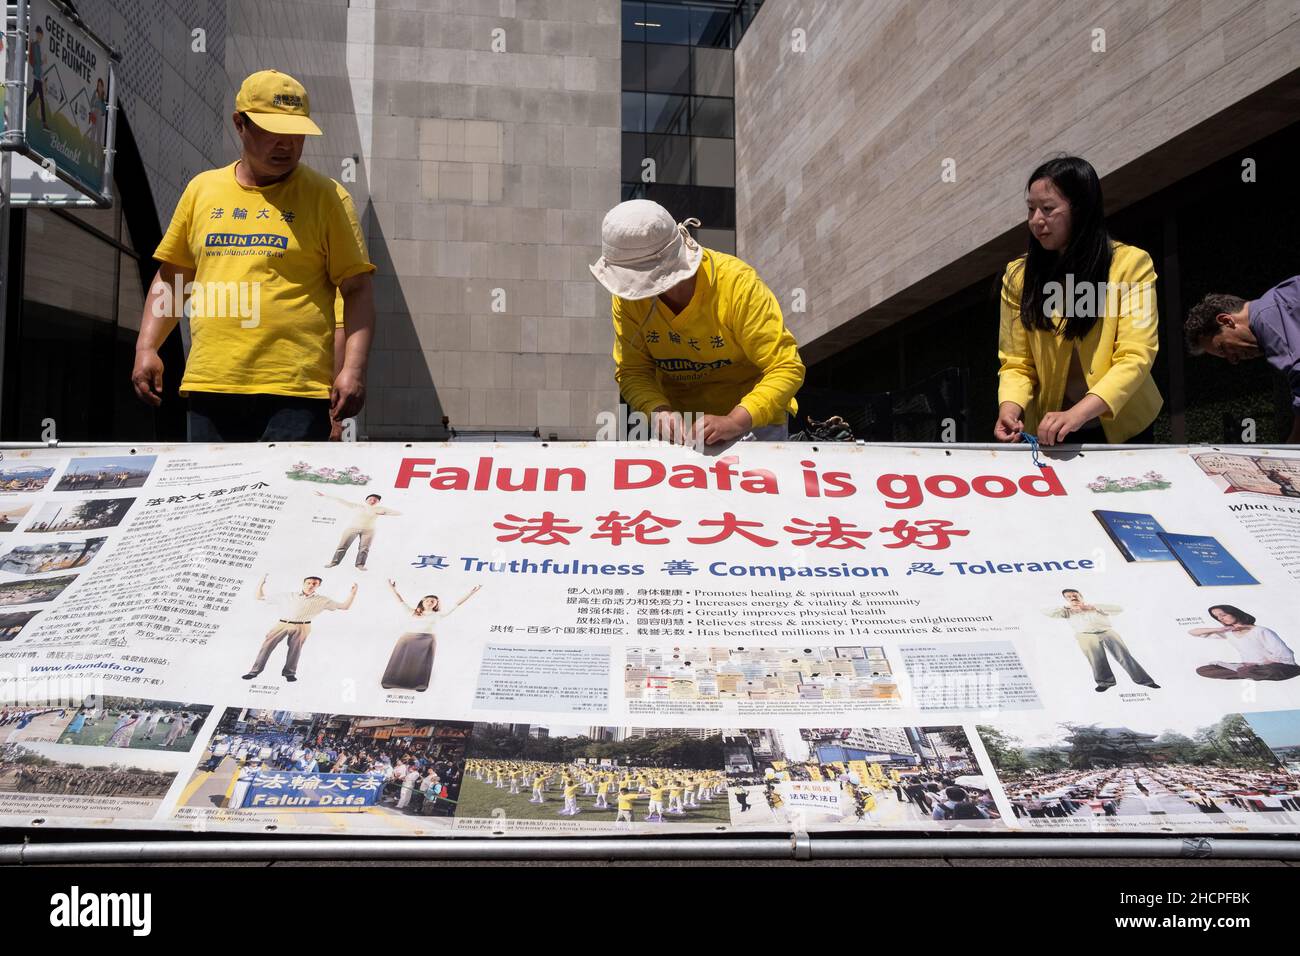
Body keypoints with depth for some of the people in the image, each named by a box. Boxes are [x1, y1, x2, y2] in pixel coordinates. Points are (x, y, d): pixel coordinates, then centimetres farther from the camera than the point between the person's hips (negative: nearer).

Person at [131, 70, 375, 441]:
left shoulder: (326, 196, 3)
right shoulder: (202, 189, 14)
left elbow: (357, 289, 0)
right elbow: (170, 278, 21)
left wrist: (354, 369, -11)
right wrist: (146, 347, 10)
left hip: (296, 392, -4)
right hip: (210, 388, 4)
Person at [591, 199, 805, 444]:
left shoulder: (736, 282, -25)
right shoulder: (628, 293, -15)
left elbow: (786, 368, -26)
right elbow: (631, 371, -8)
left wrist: (733, 422, -38)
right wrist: (659, 411, -29)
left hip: (752, 417, -2)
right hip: (677, 415, 3)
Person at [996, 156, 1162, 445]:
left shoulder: (1130, 263, -8)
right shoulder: (1019, 274, 0)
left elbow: (1135, 357, -15)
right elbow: (1016, 364, 0)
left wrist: (1077, 414, -28)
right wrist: (1010, 408, -21)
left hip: (1121, 429, -1)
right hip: (1048, 432, 1)